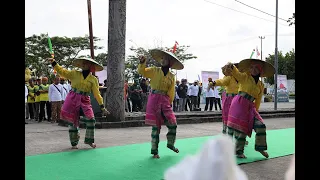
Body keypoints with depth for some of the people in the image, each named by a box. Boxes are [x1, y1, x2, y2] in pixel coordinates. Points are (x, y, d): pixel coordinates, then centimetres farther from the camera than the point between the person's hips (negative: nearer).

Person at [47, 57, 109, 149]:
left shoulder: (93, 79, 3)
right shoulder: (75, 73, 5)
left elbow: (97, 93, 2)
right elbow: (62, 71, 0)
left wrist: (102, 107, -1)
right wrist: (53, 62, -12)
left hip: (85, 100, 0)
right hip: (73, 99, 0)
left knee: (91, 119, -11)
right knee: (73, 121, 5)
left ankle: (89, 140, 8)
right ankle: (74, 142, 21)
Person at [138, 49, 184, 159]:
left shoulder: (171, 76, 9)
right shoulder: (154, 70, 4)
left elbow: (171, 91, 6)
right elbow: (142, 72, -8)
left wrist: (170, 102, -3)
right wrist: (142, 63, -24)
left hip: (165, 100, 3)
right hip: (154, 99, -3)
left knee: (173, 124, 3)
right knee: (156, 126, 0)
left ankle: (170, 144, 30)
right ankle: (154, 151, 14)